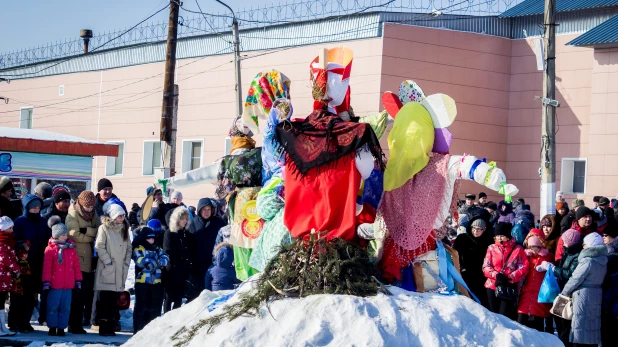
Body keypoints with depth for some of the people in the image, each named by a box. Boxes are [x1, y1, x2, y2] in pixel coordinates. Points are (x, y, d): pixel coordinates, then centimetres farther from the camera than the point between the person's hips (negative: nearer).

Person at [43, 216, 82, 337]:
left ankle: (61, 328, 12)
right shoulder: (50, 249, -4)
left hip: (68, 285, 4)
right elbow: (47, 267, -5)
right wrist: (46, 282, -8)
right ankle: (52, 327, 11)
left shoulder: (71, 248, 8)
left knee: (65, 307, 5)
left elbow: (76, 265, 11)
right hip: (55, 285, -4)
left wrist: (78, 280, 10)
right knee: (53, 306, 2)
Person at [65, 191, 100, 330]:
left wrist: (86, 231, -16)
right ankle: (74, 324, 0)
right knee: (77, 294, -5)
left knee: (87, 293, 7)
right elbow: (75, 235, -15)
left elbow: (99, 229, 1)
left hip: (90, 260, 6)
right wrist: (92, 236, -5)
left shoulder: (93, 214, 14)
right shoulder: (73, 215, -5)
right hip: (78, 260, -6)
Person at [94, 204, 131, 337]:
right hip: (107, 270, -6)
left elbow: (129, 248, 18)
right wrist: (108, 261, -12)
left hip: (120, 270, 6)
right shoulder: (104, 228, -4)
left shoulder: (124, 229, 15)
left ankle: (111, 326, 11)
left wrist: (127, 262, 6)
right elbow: (99, 246, -10)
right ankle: (103, 327, -3)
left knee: (114, 300, 7)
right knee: (104, 299, -6)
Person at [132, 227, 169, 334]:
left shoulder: (157, 248, 18)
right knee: (142, 307, -2)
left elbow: (165, 257, 5)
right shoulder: (139, 249, -1)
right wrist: (153, 262, -23)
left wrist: (161, 262, -17)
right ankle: (138, 330, 2)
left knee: (155, 308, 9)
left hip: (157, 282, 6)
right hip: (142, 282, -6)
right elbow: (140, 260, -18)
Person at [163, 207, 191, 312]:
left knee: (179, 298, 10)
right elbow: (168, 253, -11)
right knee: (169, 297, 0)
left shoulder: (186, 233, 11)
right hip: (172, 271, -5)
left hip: (183, 271, 5)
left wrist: (188, 266, 1)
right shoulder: (169, 233, -6)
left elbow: (189, 252, 11)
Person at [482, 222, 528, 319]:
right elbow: (486, 267, 2)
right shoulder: (492, 248, 8)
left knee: (504, 315, -11)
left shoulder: (518, 249, 1)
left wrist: (509, 278, -16)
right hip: (492, 286, 3)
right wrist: (496, 275, -16)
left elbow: (523, 269, -5)